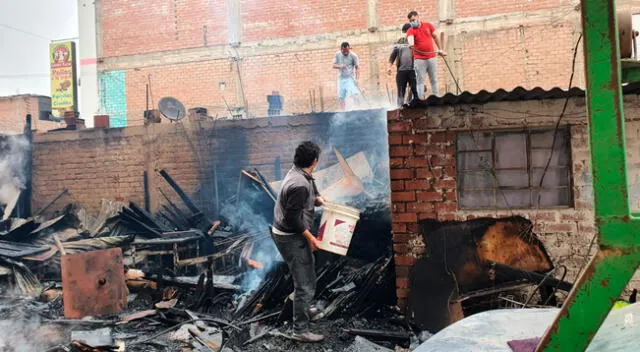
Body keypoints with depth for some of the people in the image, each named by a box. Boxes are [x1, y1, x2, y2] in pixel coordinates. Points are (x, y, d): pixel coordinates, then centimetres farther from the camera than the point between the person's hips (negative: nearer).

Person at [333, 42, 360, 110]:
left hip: (350, 78, -4)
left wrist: (357, 79, -20)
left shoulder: (353, 56, -9)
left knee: (353, 94, -18)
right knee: (340, 97, 5)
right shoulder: (337, 55, 3)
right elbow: (334, 65, 6)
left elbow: (357, 68, -9)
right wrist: (340, 66, -16)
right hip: (341, 78, 4)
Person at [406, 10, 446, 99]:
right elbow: (410, 38, -25)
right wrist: (411, 44, -48)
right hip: (419, 59, -3)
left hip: (431, 57, 3)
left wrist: (440, 49, 17)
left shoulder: (428, 25, 7)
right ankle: (421, 99, -6)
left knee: (434, 79, 7)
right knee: (420, 80, -5)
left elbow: (435, 37, 17)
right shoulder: (411, 30, -3)